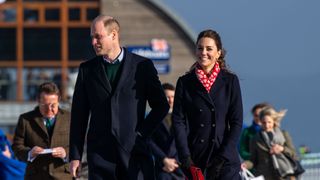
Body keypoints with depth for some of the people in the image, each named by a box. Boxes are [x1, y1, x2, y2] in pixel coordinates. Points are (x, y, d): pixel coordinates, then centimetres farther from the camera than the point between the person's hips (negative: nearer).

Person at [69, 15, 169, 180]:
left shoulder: (142, 66, 4)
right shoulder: (87, 69, 10)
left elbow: (161, 106, 10)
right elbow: (79, 115, 10)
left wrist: (143, 133, -2)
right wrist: (75, 156, 5)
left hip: (135, 150, -1)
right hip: (100, 152, 2)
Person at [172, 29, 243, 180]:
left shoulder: (230, 81, 6)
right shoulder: (185, 82, 7)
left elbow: (236, 122, 3)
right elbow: (178, 121, 3)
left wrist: (223, 156, -7)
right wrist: (185, 158, -8)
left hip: (225, 161, -1)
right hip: (195, 161, 1)